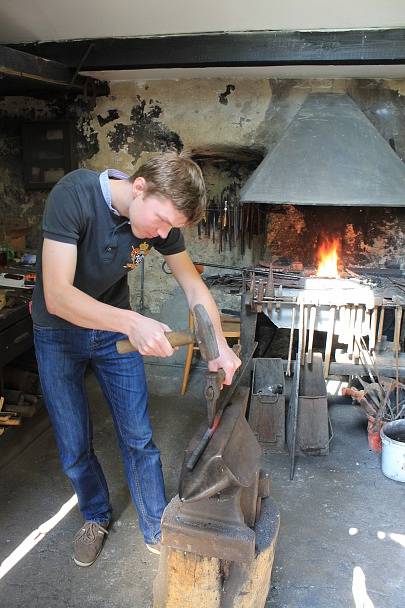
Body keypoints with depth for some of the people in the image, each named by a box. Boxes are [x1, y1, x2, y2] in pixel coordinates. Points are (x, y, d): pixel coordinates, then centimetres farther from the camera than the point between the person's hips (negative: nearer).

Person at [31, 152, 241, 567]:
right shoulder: (74, 195, -30)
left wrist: (220, 345, -20)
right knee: (74, 447, 7)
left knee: (138, 438, 5)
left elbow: (193, 285, -6)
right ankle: (96, 517, 36)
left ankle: (156, 531, 25)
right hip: (59, 332, -2)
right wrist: (133, 323, -49)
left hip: (114, 328, 3)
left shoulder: (162, 219, -16)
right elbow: (57, 296, -36)